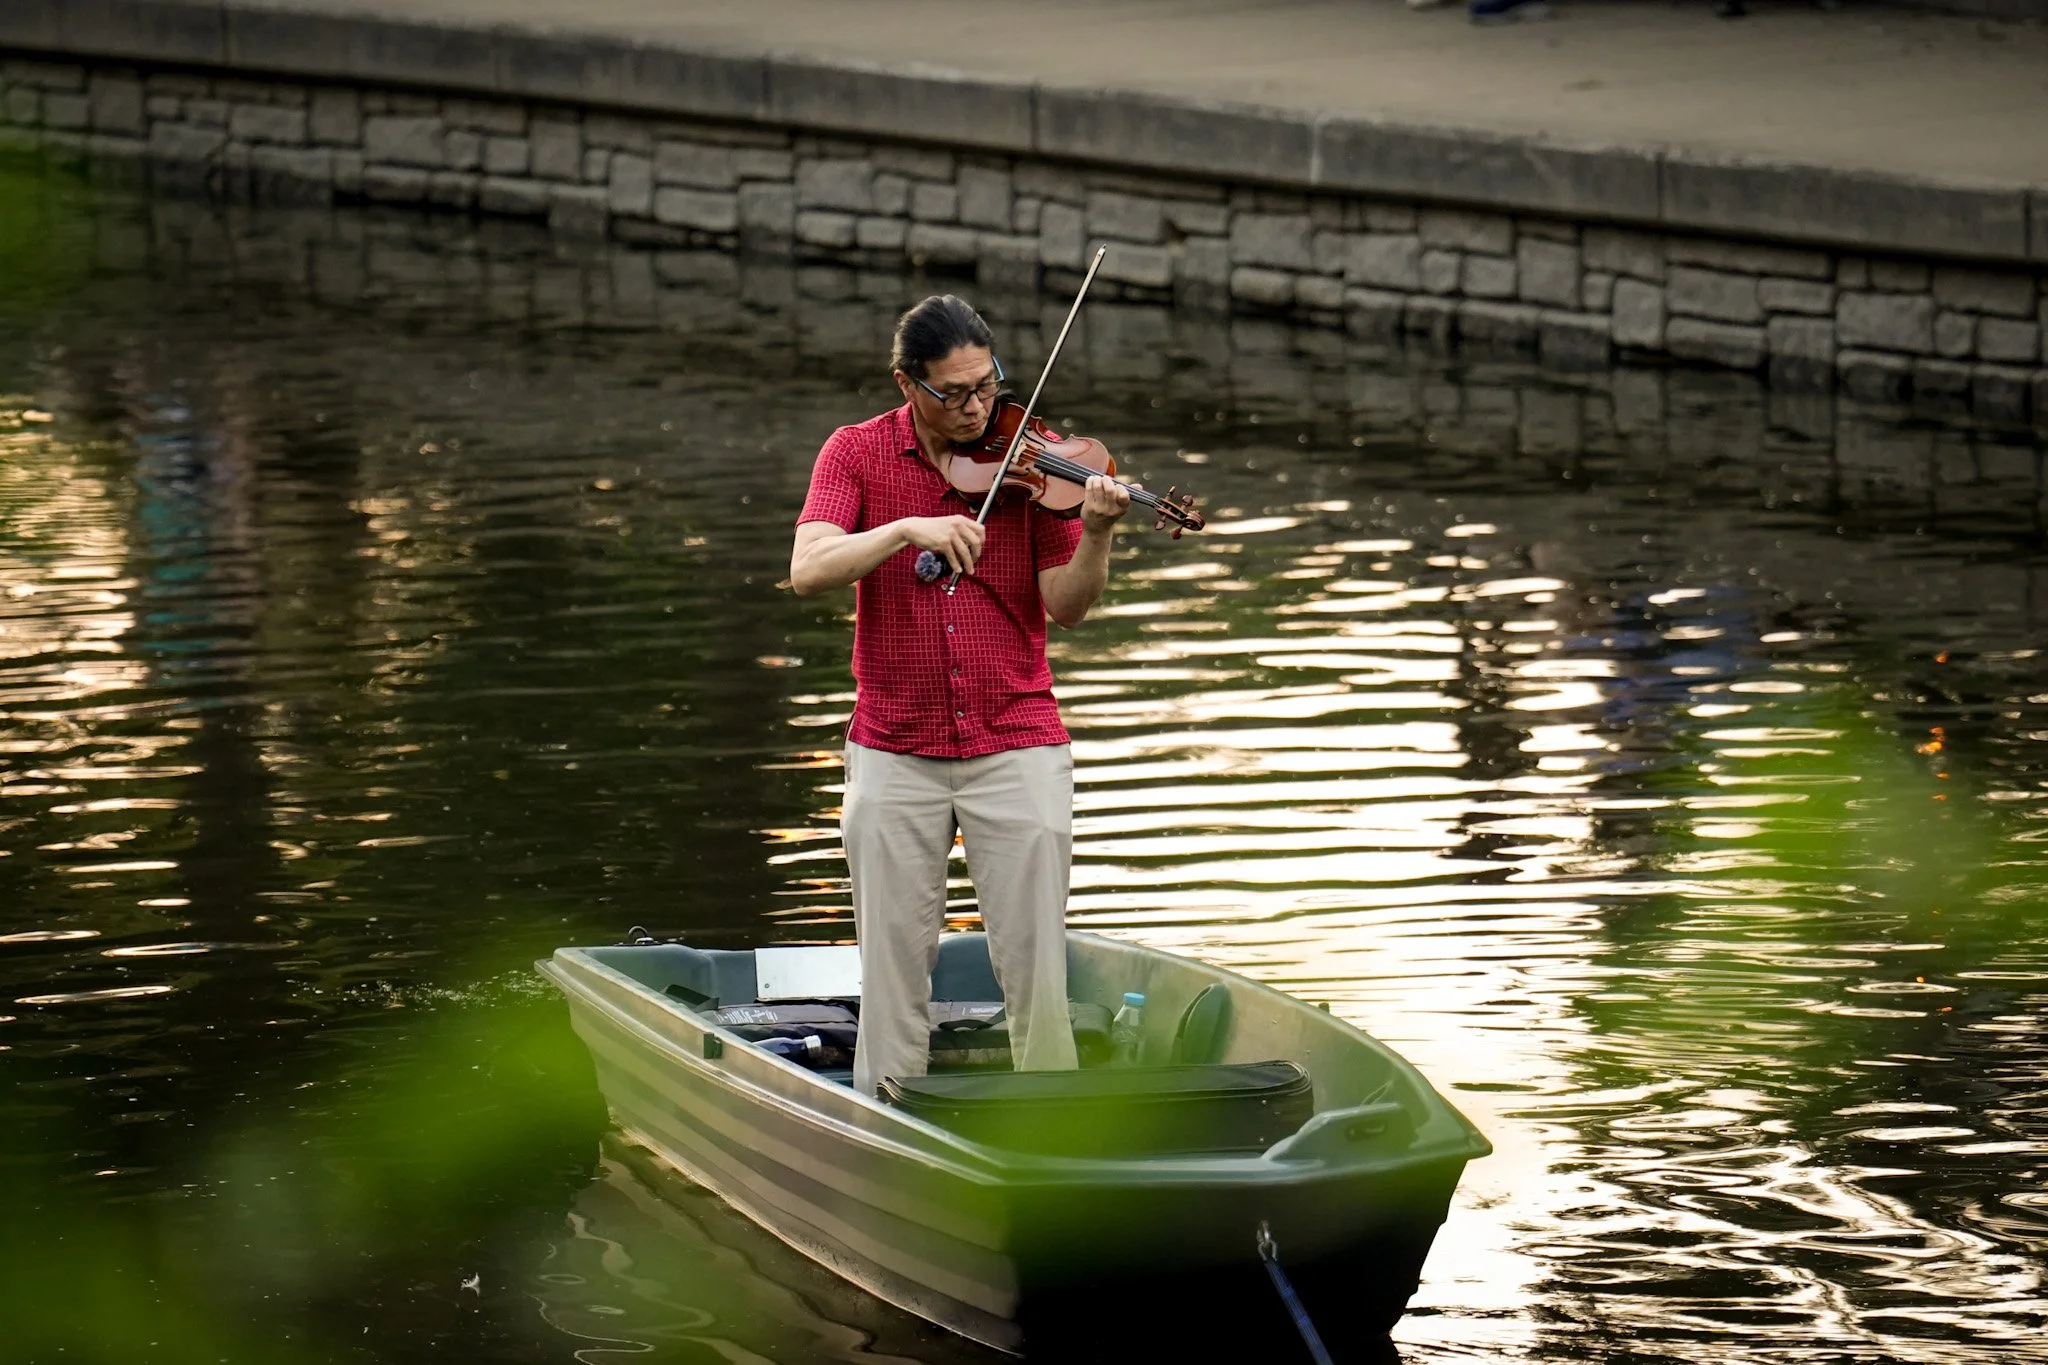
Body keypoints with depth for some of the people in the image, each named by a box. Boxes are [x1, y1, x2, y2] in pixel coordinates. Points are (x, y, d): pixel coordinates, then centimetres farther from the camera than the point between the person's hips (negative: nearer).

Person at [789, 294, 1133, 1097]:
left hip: (1016, 742, 0)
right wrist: (907, 529, -29)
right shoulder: (857, 454, 0)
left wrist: (1095, 538, -23)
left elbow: (1065, 607, -3)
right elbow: (808, 571, -15)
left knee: (1037, 969, -3)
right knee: (893, 971, 4)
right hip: (895, 751, 1)